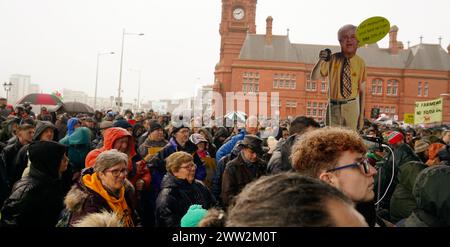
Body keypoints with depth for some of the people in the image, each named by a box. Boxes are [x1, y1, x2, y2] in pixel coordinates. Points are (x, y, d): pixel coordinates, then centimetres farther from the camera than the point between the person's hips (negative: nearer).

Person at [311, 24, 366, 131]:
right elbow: (314, 77, -7)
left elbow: (362, 91, 1)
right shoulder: (332, 59, -1)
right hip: (333, 106, 0)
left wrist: (361, 115, -1)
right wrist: (321, 60, -24)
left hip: (352, 107, 0)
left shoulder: (360, 63, -2)